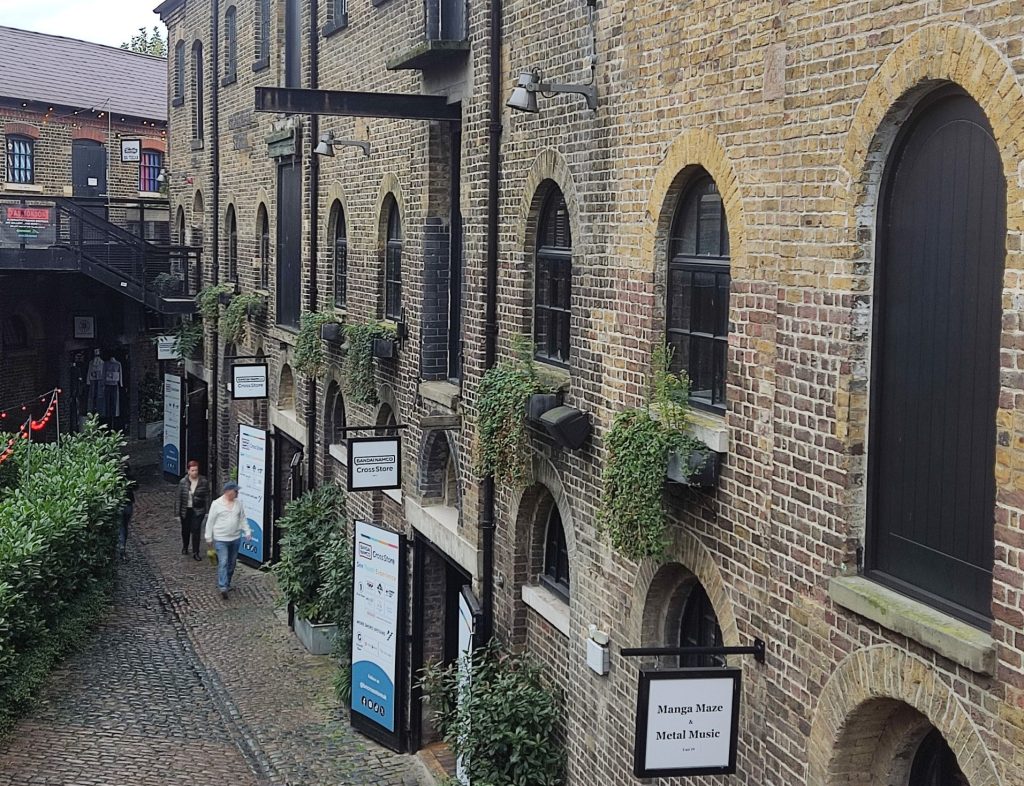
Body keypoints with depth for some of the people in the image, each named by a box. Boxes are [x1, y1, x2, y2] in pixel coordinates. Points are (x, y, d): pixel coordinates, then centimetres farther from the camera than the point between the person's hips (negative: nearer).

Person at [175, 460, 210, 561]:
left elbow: (207, 497, -1)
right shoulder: (183, 482, -9)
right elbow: (178, 497, -5)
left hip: (198, 511, -1)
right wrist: (177, 512, -6)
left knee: (196, 530, -6)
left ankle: (196, 553, 2)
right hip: (185, 510, 1)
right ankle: (185, 547, 42)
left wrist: (207, 511, -2)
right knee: (185, 530, 17)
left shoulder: (204, 482, -8)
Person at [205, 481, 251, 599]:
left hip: (235, 538, 5)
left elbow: (243, 519, 13)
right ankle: (223, 587, -17)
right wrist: (209, 537, -2)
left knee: (231, 563, 13)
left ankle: (227, 584, 27)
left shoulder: (238, 503, 4)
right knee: (223, 563, -12)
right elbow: (210, 521, -3)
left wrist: (247, 532, 6)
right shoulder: (217, 504, -9)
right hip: (221, 539, -5)